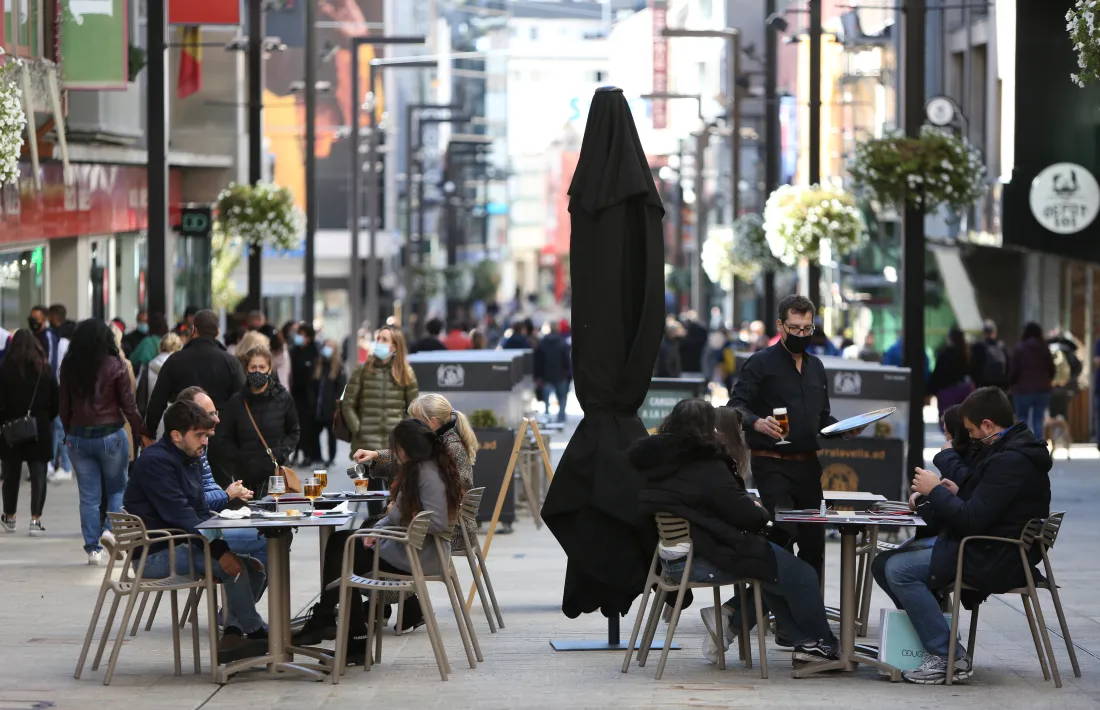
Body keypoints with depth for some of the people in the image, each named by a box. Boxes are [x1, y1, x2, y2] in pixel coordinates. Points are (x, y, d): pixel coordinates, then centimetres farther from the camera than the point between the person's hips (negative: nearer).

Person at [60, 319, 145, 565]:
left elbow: (63, 405, 5)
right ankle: (111, 527, -8)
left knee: (89, 496, 7)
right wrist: (142, 431, 2)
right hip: (111, 434, -2)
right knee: (117, 487, 14)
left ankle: (93, 548, 7)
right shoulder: (115, 365, -9)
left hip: (78, 436, 2)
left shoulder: (69, 367, -1)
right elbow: (128, 405, -7)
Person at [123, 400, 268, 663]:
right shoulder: (156, 461, -17)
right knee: (233, 567, -24)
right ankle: (256, 633, -11)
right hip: (155, 555, -10)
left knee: (253, 569, -1)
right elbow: (180, 515, -25)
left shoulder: (192, 459, 13)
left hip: (177, 547, 10)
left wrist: (222, 547, -3)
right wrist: (219, 552, -27)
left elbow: (201, 512, 14)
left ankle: (233, 634, -7)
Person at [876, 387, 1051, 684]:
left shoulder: (1009, 461, -23)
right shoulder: (1011, 449, 10)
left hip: (993, 560, -11)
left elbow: (971, 520, -24)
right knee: (887, 561, 9)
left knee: (899, 570, -20)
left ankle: (948, 657, -16)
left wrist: (935, 490, -13)